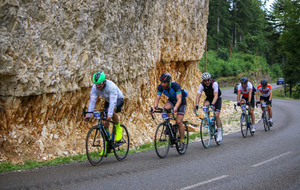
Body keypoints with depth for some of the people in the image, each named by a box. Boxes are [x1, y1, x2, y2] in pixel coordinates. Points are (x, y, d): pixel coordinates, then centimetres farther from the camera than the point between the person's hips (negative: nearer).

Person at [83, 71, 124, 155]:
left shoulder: (111, 86, -37)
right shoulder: (95, 87, -22)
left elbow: (113, 102, -44)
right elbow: (92, 101, -24)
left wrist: (109, 115, -57)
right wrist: (88, 115, -34)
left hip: (118, 99, -5)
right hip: (108, 100, 5)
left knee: (111, 110, -37)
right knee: (105, 123, -6)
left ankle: (118, 128, -12)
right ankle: (106, 144, 7)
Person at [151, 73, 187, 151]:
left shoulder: (175, 85, -34)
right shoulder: (160, 87, -21)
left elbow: (179, 99, -41)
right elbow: (157, 98, -24)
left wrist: (175, 108, -58)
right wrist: (155, 107, -43)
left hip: (181, 102, -4)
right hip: (171, 101, 4)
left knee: (179, 122, -16)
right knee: (166, 108, -31)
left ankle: (182, 141, -3)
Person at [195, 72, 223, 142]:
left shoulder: (214, 83, -33)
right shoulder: (202, 85, -23)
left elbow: (216, 96, -40)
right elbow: (198, 96, -29)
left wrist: (213, 104, -56)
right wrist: (197, 105, -46)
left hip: (217, 98, -3)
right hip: (209, 97, 3)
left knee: (216, 115, -15)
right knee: (205, 105, -32)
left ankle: (219, 133, -4)